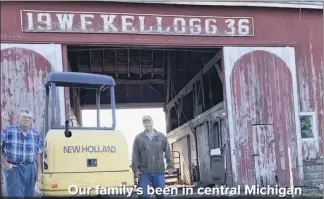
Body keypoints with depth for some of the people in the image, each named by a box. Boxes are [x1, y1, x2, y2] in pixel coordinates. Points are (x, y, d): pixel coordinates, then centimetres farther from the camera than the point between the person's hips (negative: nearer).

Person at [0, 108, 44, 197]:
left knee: (30, 195, 10)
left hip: (30, 169, 4)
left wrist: (39, 170, 7)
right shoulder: (7, 131, -4)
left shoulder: (36, 135, 7)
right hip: (13, 169, -4)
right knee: (15, 195, -7)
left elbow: (38, 153, 11)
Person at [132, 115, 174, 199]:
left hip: (159, 171, 1)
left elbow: (168, 152, 7)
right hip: (144, 172, -1)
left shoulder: (161, 136, 8)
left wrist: (170, 166, 1)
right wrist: (135, 169, -4)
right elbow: (135, 155, 2)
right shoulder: (138, 138, 4)